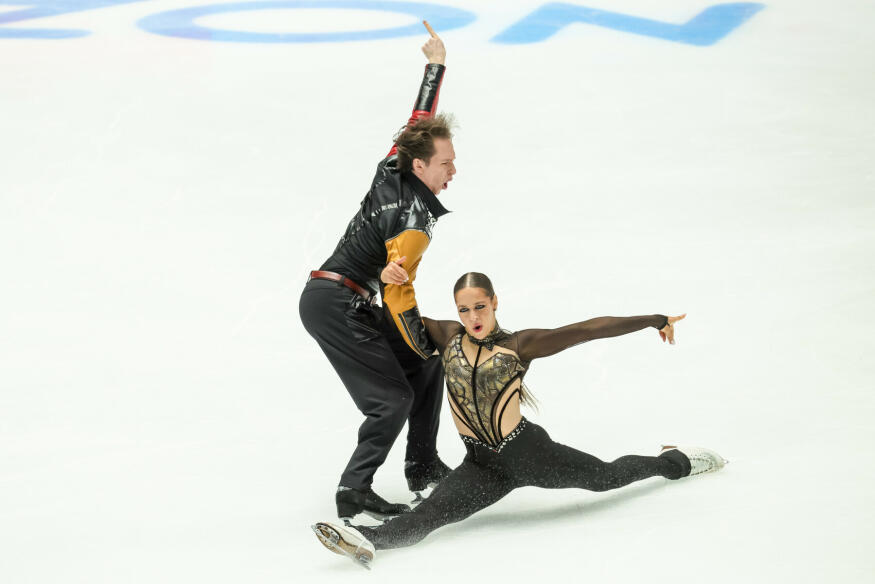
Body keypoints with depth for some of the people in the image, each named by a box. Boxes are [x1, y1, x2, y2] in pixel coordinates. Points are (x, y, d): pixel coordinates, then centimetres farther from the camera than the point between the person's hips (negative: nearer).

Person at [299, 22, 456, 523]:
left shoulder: (395, 168, 2)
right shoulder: (415, 221, -21)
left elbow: (421, 118, 18)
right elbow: (397, 293, -24)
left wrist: (437, 63, 27)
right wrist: (422, 345, -12)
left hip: (352, 302, 10)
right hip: (336, 306, -10)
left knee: (426, 365, 14)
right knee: (393, 398, -10)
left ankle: (424, 468, 22)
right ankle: (355, 492, -4)